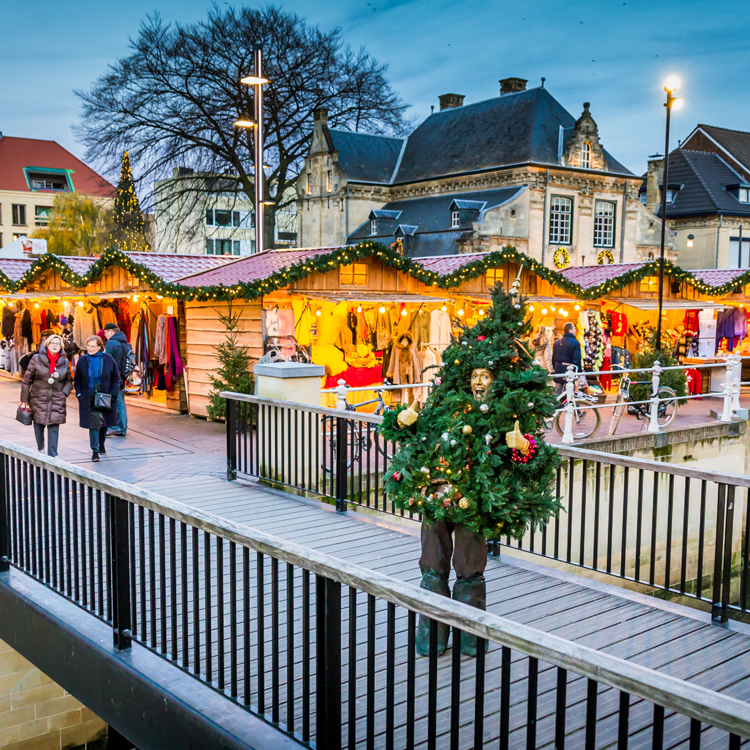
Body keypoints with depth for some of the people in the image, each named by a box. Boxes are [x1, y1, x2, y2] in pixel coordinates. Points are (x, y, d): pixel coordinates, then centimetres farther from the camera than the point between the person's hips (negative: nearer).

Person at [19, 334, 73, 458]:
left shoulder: (64, 362, 6)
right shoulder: (36, 359, 0)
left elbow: (69, 381, 17)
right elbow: (27, 380, 3)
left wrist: (64, 393, -1)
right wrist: (24, 400, 1)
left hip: (57, 401, 1)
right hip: (38, 399, 0)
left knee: (54, 427, -5)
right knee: (39, 424, 6)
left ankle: (52, 455, -1)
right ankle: (41, 449, 29)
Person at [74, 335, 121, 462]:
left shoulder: (108, 359, -2)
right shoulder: (82, 361, 2)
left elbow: (116, 378, 3)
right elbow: (77, 381, 9)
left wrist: (113, 394, -6)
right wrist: (79, 394, -3)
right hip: (89, 399, -1)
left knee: (105, 422, 13)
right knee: (93, 424, -7)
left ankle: (101, 444, 36)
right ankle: (95, 450, -2)